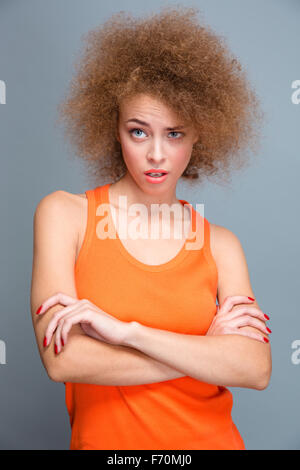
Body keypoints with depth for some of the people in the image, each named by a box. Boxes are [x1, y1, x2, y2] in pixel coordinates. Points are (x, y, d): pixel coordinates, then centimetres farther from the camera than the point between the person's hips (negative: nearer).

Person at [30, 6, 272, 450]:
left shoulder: (220, 244, -5)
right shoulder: (65, 213, -10)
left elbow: (257, 369, -17)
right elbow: (62, 359, -20)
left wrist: (127, 331, -26)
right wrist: (209, 348, -16)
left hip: (210, 438, 2)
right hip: (103, 438, -1)